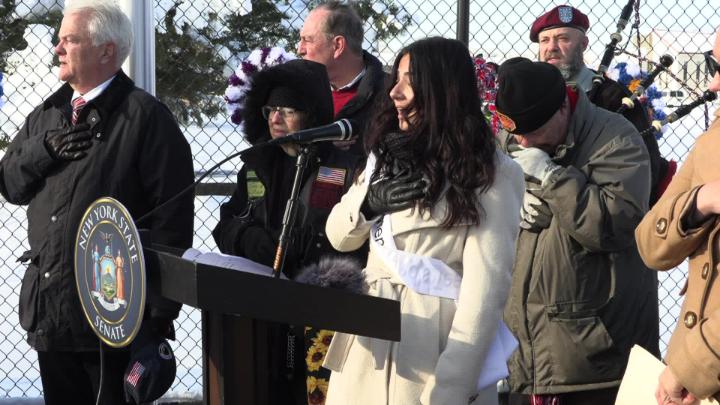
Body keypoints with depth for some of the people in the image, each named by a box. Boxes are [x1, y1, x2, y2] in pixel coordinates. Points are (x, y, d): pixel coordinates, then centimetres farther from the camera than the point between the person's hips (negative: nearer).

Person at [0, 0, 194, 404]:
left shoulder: (146, 117, -9)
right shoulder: (48, 114, 16)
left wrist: (162, 309, -15)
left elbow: (172, 217, -12)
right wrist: (45, 147, -7)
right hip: (49, 308, 7)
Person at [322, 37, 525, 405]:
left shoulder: (488, 174, -9)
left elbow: (486, 287, -14)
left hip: (432, 353, -6)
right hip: (369, 347, 6)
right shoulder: (390, 154, 12)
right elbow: (338, 236, 15)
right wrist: (370, 201, -7)